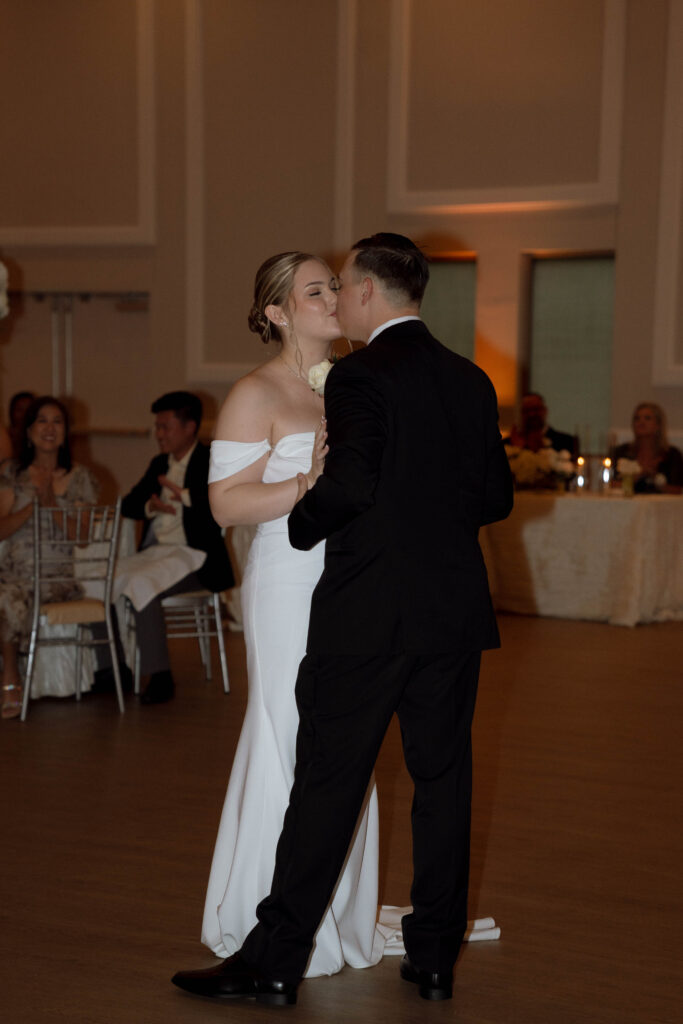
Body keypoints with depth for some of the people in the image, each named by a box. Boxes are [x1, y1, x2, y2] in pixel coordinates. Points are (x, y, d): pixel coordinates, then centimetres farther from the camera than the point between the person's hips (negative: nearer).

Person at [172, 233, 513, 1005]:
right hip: (454, 614, 6)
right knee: (443, 780, 11)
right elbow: (496, 496, 11)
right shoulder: (471, 381, 10)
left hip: (368, 617, -6)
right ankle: (435, 955, 20)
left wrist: (303, 519, -4)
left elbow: (352, 482, -22)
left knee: (327, 784, 0)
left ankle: (275, 961, 8)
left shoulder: (360, 377, -11)